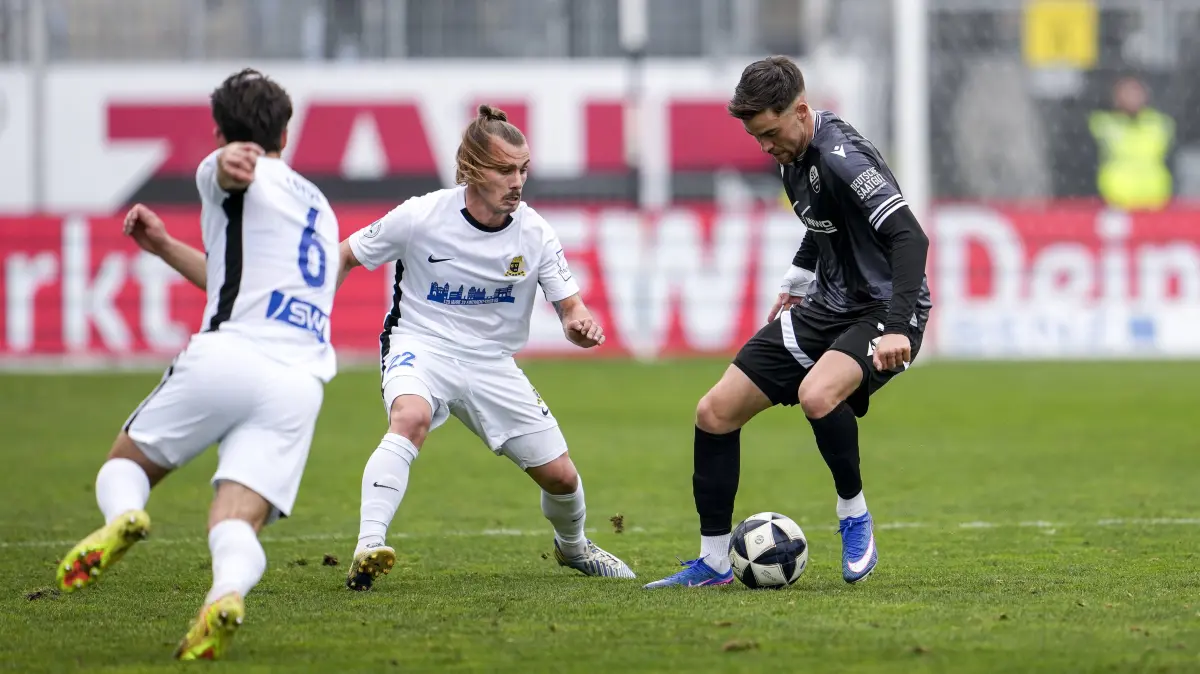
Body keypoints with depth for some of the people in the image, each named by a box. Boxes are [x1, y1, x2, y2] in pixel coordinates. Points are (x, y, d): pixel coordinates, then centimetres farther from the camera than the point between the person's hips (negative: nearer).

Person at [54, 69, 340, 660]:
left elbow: (234, 165, -19)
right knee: (237, 523, -8)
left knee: (124, 464, 16)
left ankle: (123, 517, -19)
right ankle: (227, 594, -42)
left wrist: (230, 163, -41)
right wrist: (165, 246, 50)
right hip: (299, 384, 5)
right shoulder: (316, 205, 33)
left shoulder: (249, 182, 10)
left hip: (226, 359, -5)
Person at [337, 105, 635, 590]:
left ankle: (572, 546, 41)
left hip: (491, 362, 4)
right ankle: (367, 550, -46)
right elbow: (345, 256, -2)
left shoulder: (534, 233, -8)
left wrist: (581, 326, -27)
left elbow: (569, 306, -3)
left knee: (560, 476, 5)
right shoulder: (421, 217, -16)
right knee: (411, 417, -39)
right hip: (420, 346, -4)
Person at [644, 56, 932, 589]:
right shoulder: (792, 159, 4)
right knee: (715, 413, 2)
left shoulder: (842, 158, -24)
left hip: (882, 312, -9)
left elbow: (909, 237, -33)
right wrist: (795, 283, 26)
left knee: (816, 395, -38)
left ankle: (854, 515, -11)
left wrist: (898, 328, -42)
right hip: (826, 306, 9)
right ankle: (713, 561, 13)